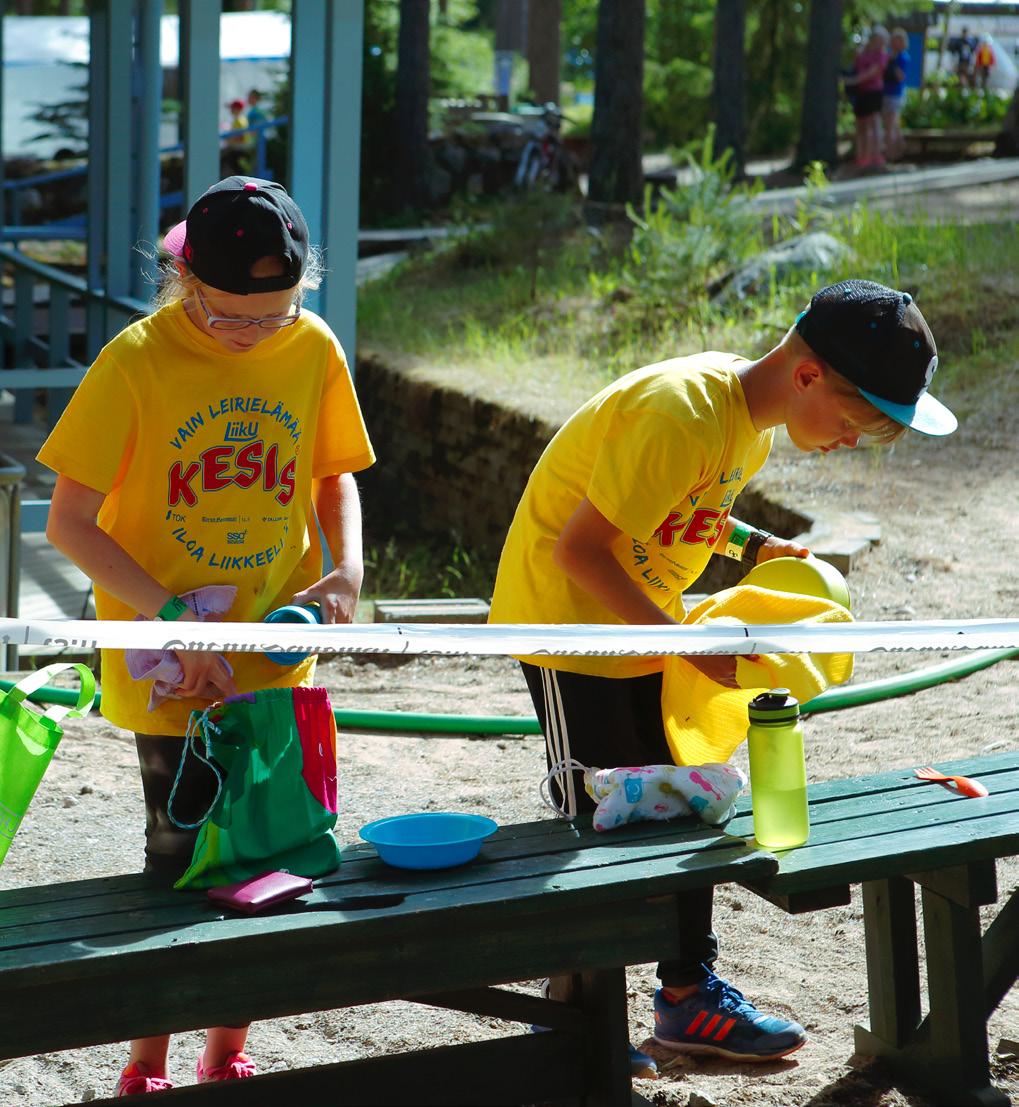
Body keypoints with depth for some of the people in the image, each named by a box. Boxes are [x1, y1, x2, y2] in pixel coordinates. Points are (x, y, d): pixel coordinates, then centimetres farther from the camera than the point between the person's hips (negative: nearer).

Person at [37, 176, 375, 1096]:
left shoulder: (315, 350, -3)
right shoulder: (136, 361, -15)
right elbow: (70, 522, -13)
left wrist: (347, 569, -6)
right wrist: (174, 620, -22)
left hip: (276, 655, 4)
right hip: (168, 664, -4)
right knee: (184, 858, -2)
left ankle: (228, 1054, 30)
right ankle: (145, 1069, 18)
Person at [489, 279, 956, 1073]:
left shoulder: (751, 419, -1)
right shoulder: (682, 414, -30)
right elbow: (579, 548, -29)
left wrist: (753, 546, -2)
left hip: (644, 625, 9)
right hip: (567, 621, -9)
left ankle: (689, 994, 24)